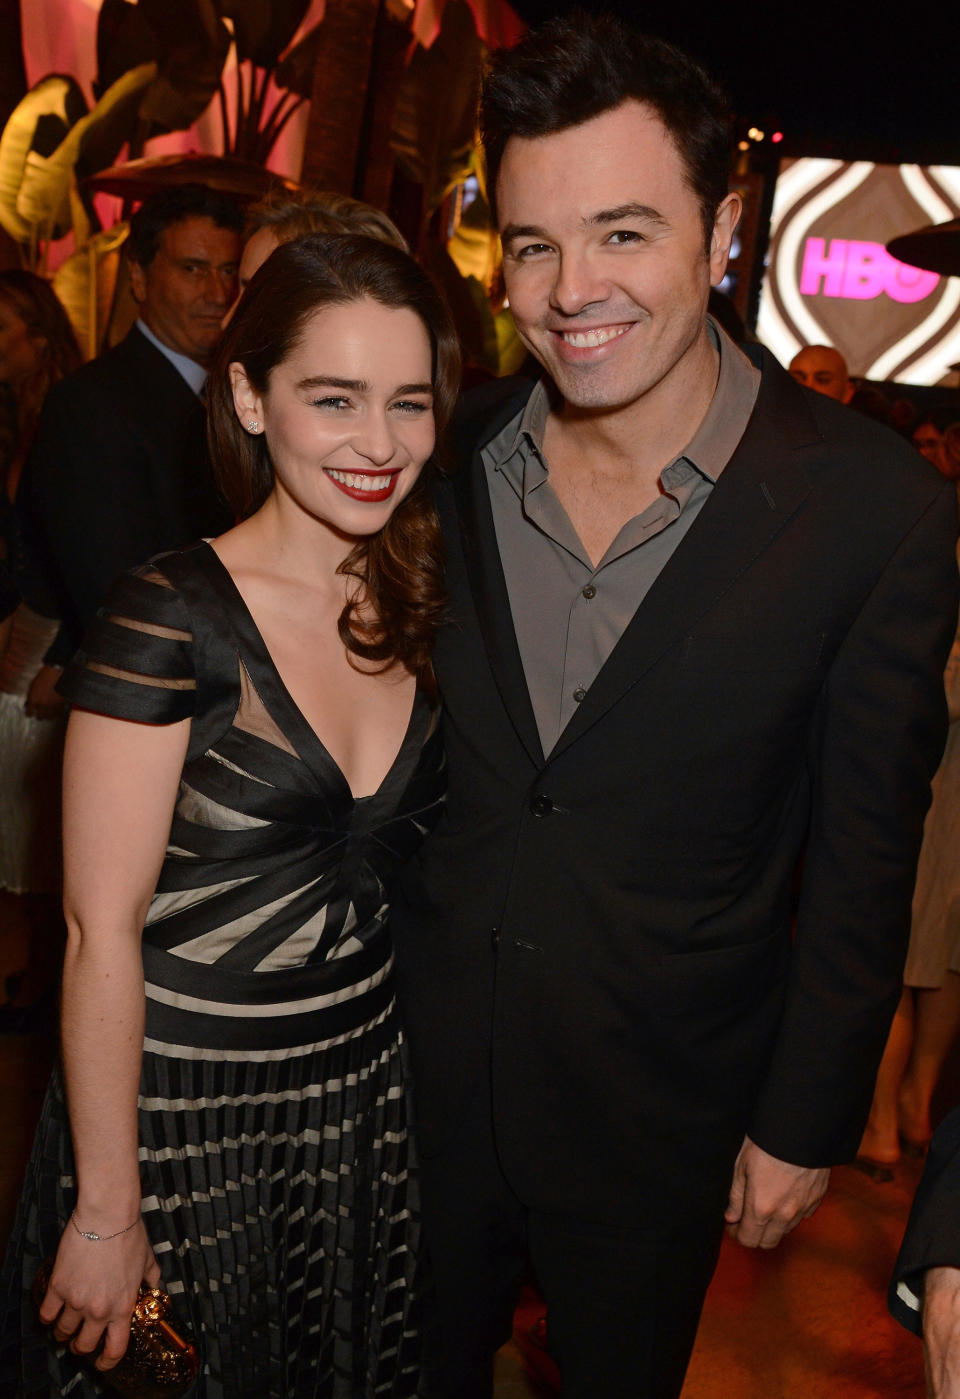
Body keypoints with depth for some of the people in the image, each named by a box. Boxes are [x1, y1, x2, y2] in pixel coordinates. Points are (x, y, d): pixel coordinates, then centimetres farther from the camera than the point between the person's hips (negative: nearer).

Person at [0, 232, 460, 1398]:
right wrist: (107, 1209, -14)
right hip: (180, 1110, -5)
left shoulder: (419, 607, -1)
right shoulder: (169, 620, -19)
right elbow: (101, 932, -17)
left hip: (365, 1092, 5)